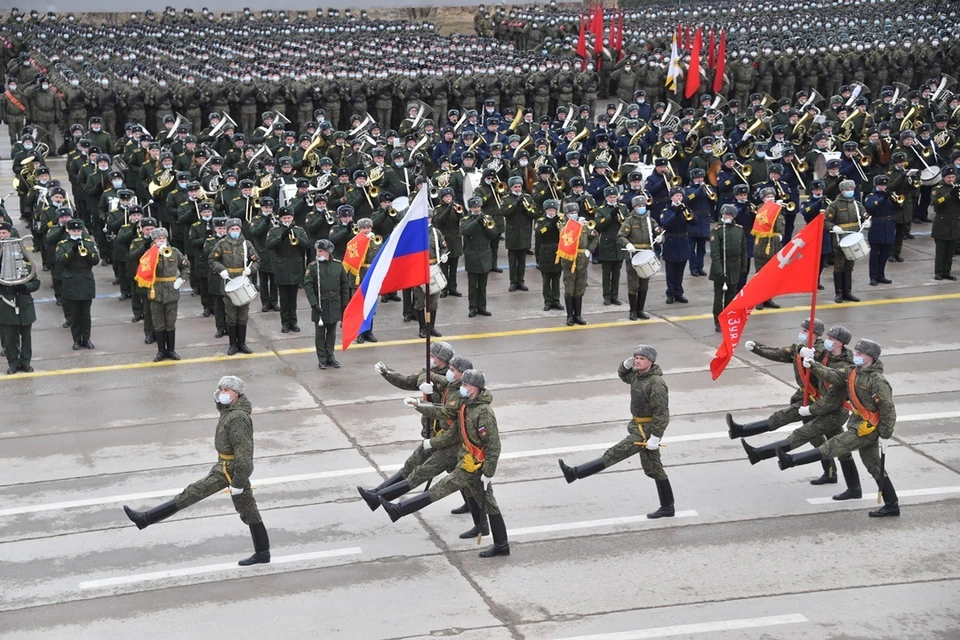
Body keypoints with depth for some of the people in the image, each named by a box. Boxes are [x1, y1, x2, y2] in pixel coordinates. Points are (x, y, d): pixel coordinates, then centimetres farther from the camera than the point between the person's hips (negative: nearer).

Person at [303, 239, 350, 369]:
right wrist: (314, 304, -17)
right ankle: (322, 358, 14)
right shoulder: (312, 266, -8)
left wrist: (345, 303, 6)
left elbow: (345, 285, 7)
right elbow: (307, 286, -10)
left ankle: (330, 356, 22)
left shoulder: (338, 265, 0)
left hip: (335, 305, 2)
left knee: (332, 332, 11)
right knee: (320, 333, 6)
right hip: (320, 306, -2)